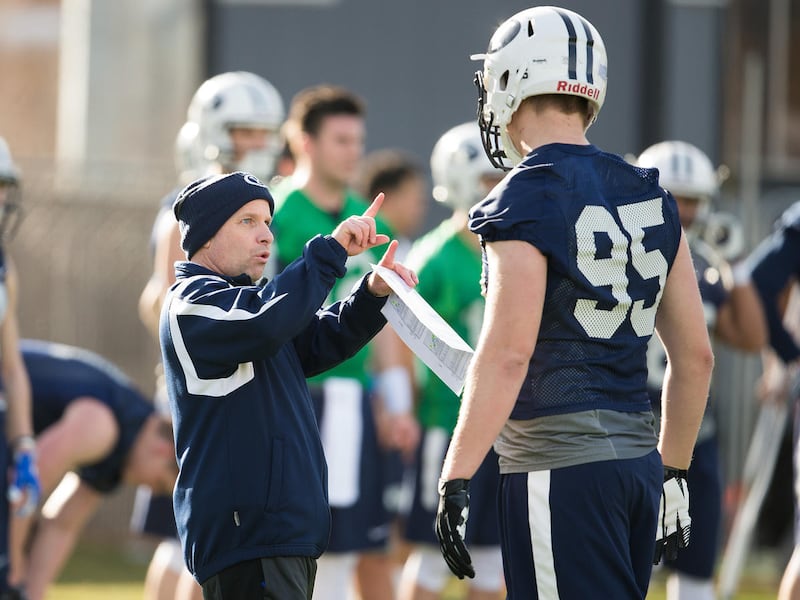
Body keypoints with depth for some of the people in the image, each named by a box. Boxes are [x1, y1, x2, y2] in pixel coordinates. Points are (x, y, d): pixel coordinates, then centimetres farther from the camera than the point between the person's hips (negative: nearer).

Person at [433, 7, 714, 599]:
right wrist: (674, 472, 24)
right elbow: (695, 356, 15)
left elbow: (508, 354, -18)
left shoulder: (527, 200, -10)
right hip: (637, 459, 7)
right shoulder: (650, 198, 12)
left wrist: (456, 480, -17)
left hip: (560, 471, -7)